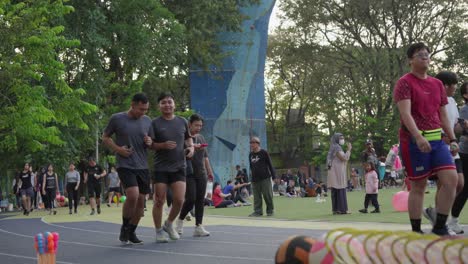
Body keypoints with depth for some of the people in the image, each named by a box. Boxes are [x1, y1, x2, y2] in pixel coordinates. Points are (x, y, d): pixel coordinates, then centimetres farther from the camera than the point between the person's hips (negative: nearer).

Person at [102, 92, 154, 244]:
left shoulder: (147, 121, 8)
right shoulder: (117, 119, -4)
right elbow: (105, 137, 6)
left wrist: (149, 142, -6)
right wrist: (118, 149, -10)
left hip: (142, 166, 5)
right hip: (125, 165, -5)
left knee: (141, 200, 5)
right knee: (133, 195, -21)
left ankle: (132, 232, 21)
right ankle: (124, 227, 0)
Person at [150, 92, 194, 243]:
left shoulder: (182, 122, 9)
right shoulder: (155, 123, -2)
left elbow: (188, 138, 24)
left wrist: (191, 147, 3)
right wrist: (163, 145, -18)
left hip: (179, 167, 3)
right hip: (160, 168, -2)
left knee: (179, 199, -7)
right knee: (159, 201, -1)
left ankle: (169, 224, 19)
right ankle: (159, 231, 15)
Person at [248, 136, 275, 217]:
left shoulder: (264, 153, -3)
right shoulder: (251, 155, 12)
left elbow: (270, 165, -3)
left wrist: (273, 176, -6)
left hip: (265, 178, -5)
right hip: (255, 179, 5)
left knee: (267, 195, -2)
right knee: (257, 197, 3)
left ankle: (270, 210, 10)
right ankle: (258, 211, 7)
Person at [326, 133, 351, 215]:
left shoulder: (337, 147, 20)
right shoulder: (336, 148, -11)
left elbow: (344, 159, 23)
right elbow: (344, 158, -18)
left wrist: (348, 150, 17)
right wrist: (349, 150, -9)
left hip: (338, 172, 10)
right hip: (337, 172, -10)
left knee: (336, 191, 8)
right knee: (339, 191, -10)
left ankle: (336, 209, 8)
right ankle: (340, 209, -11)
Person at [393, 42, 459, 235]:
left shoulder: (437, 84, 16)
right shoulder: (405, 83, -5)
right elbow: (405, 113, -17)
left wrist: (452, 139, 12)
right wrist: (418, 137, -30)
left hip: (437, 140, 6)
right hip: (414, 141, -6)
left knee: (451, 179, -7)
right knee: (418, 185, -2)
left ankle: (439, 227, 2)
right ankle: (416, 231, 9)